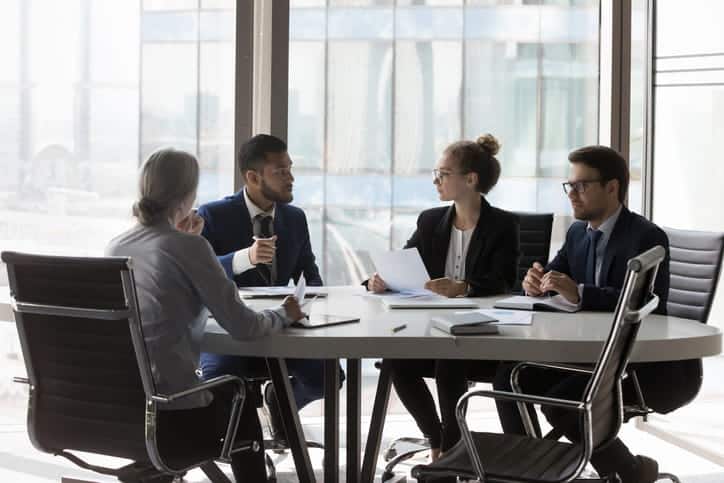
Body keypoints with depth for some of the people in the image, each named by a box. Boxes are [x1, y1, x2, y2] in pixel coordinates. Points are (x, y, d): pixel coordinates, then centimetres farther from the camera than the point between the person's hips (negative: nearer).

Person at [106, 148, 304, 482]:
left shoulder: (115, 247, 7)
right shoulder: (190, 247, -12)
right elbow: (241, 326, -10)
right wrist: (284, 315, 9)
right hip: (168, 414, -6)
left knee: (223, 394, 35)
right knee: (240, 406, 27)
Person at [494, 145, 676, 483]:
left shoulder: (647, 237, -15)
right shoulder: (577, 233, 10)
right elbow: (553, 276, 14)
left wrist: (579, 293, -36)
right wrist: (536, 281, -12)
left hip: (639, 362, -8)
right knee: (510, 377, -6)